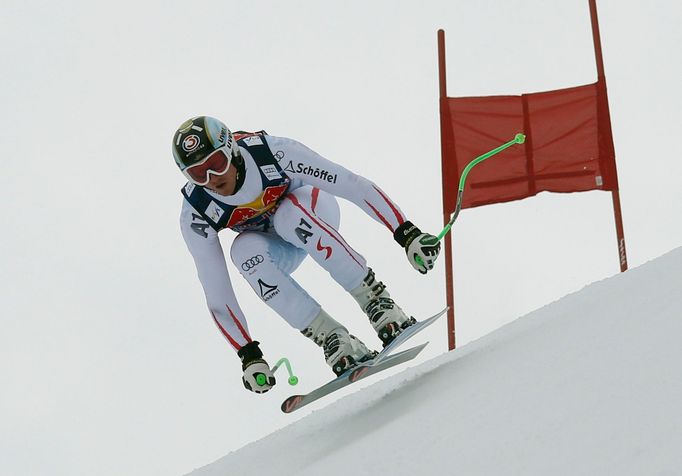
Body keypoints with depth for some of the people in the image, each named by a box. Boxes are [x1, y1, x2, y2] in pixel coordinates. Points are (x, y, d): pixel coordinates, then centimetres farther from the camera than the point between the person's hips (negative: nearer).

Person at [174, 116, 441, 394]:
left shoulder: (274, 153, -34)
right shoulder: (195, 216, -27)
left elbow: (354, 186, -31)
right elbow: (216, 293, -21)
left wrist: (407, 234, -35)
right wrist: (248, 355, -23)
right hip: (275, 251, 2)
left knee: (288, 216, -36)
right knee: (244, 250, -33)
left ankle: (377, 302, -27)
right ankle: (331, 339, -26)